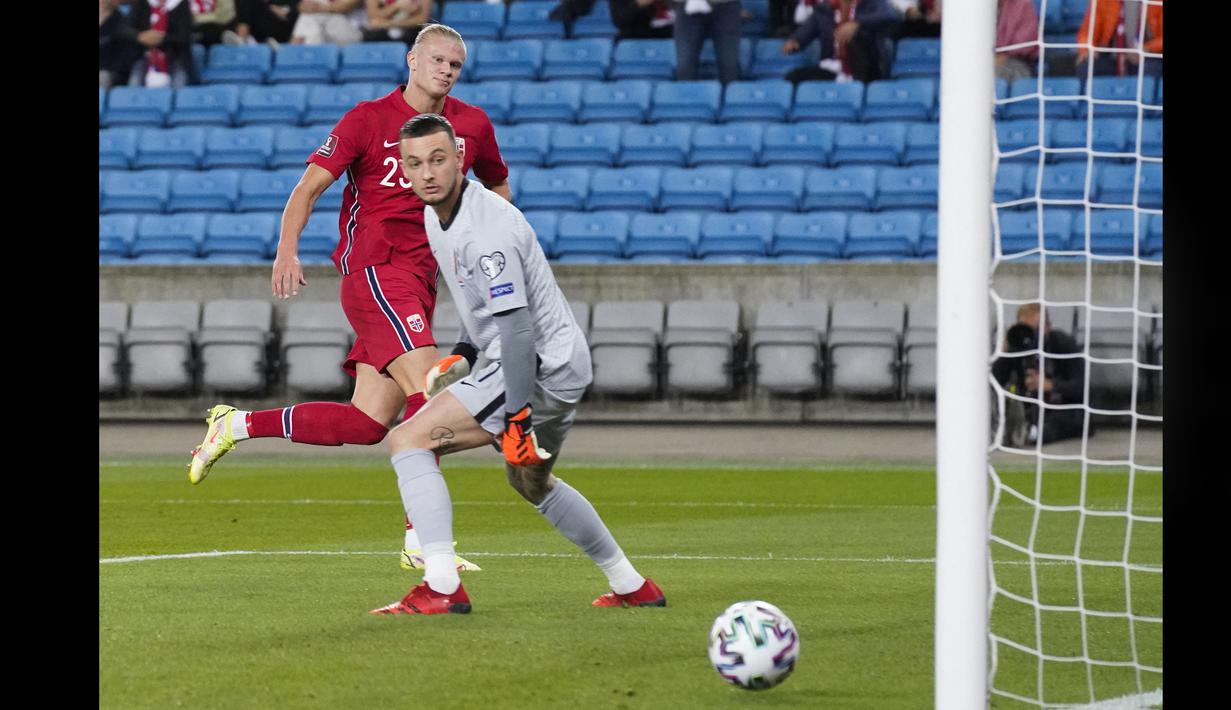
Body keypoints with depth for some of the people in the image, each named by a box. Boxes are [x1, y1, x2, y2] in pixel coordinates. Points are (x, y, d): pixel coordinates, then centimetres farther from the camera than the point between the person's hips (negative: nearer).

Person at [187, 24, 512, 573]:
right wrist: (288, 250, -21)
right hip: (374, 267, -6)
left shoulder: (472, 125, 10)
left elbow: (498, 187, 27)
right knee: (428, 389, -22)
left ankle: (238, 425, 15)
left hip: (419, 280, 6)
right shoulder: (369, 119, -4)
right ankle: (422, 538, -23)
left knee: (368, 423, 1)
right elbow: (310, 185, -7)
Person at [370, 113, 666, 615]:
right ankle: (632, 587, 38)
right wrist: (463, 352, 17)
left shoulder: (483, 230, -22)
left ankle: (441, 588, -22)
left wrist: (518, 416, -30)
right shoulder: (437, 216, 9)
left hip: (537, 368, -11)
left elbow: (518, 326, -27)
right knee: (532, 483, 30)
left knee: (408, 439, -15)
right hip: (559, 367, 11)